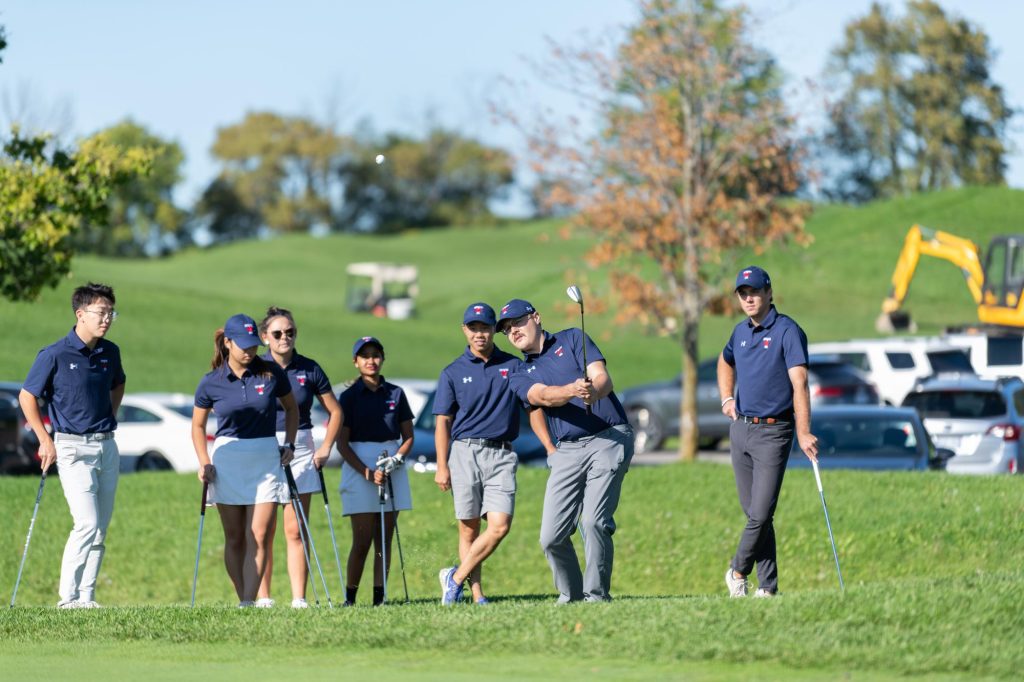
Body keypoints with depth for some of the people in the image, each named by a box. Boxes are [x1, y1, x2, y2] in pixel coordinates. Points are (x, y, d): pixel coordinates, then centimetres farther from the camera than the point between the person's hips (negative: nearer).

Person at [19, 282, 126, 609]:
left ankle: (86, 597, 13)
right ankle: (68, 598, -10)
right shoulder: (55, 355, -11)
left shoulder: (110, 352, 6)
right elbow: (27, 396, -2)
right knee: (87, 524, -17)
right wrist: (45, 440, -4)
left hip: (107, 447, 6)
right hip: (73, 448, -6)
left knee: (100, 531, 6)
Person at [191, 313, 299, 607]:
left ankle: (248, 602, -12)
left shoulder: (271, 373, -3)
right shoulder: (211, 382, -3)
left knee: (258, 536, -10)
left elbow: (291, 407, 14)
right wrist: (204, 462, -3)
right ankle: (242, 599, 11)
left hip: (266, 459, 0)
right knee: (235, 538, 4)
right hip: (227, 460, 0)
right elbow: (198, 425, 8)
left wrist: (289, 444, 5)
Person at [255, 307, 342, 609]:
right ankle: (263, 597, 2)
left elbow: (334, 411, 12)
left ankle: (299, 598, -1)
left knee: (296, 531, 0)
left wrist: (325, 448, 4)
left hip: (300, 450, 1)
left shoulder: (309, 369, 4)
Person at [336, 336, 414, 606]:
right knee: (362, 541, -7)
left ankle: (379, 597, 5)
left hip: (392, 470, 3)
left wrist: (398, 458, -9)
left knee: (385, 540, 2)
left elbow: (408, 436, 11)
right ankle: (350, 597, 1)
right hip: (358, 467, -3)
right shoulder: (349, 396, 1)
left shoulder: (395, 394, 8)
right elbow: (342, 443, -3)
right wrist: (367, 472, -14)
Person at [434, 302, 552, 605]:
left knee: (500, 525, -13)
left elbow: (533, 407, 10)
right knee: (469, 528, 0)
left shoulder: (514, 366, 10)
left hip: (501, 455, 1)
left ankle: (456, 577, -1)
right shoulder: (453, 373, 7)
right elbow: (443, 422, 5)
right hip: (465, 452, -1)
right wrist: (442, 466, -3)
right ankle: (476, 594, 3)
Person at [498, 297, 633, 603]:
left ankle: (596, 595, -7)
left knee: (594, 522, -18)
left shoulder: (572, 339, 10)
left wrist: (594, 391, -30)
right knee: (552, 537, -4)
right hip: (568, 450, 4)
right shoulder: (519, 376, 14)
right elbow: (545, 396, -8)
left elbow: (603, 377, -5)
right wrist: (572, 390, -30)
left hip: (609, 438, -4)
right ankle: (570, 595, 16)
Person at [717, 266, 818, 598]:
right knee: (752, 512, 7)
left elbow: (799, 384, -19)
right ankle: (768, 585, 12)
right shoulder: (741, 332, 11)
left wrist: (804, 433, -29)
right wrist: (726, 397, 17)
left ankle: (738, 571, 9)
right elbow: (725, 361, 34)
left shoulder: (787, 331, -10)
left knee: (760, 514, -11)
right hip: (741, 429, 7)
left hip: (773, 431, -6)